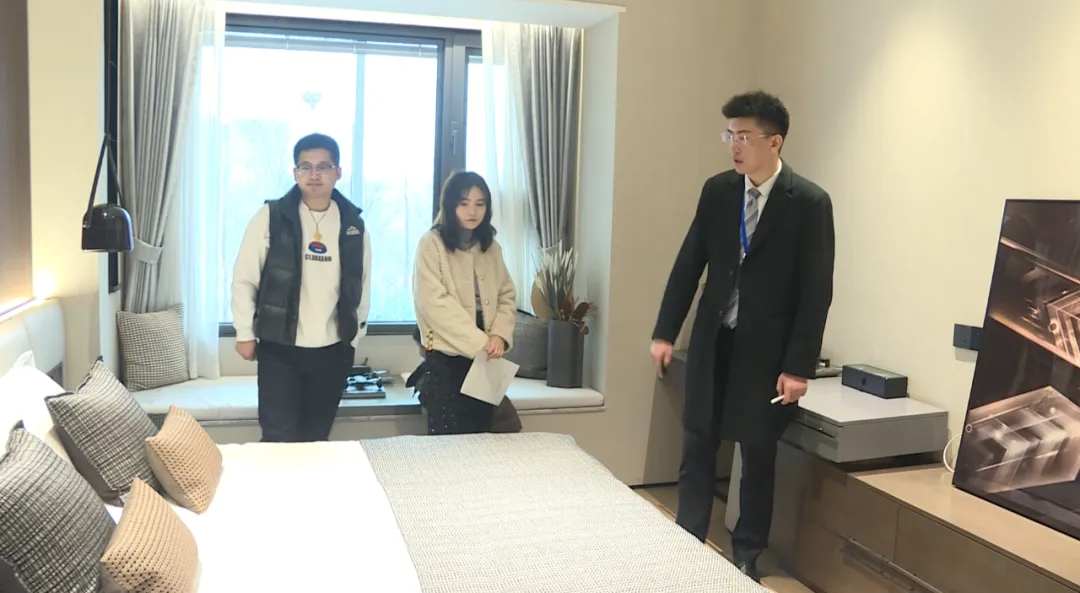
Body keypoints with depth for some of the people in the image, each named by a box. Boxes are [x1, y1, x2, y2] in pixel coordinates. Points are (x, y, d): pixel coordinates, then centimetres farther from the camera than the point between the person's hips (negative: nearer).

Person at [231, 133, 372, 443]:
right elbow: (244, 279, -2)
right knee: (280, 440, -3)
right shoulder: (271, 217, -7)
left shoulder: (353, 224, 2)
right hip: (279, 349, -2)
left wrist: (355, 335, 11)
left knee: (317, 440, 11)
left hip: (332, 351, 3)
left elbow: (361, 284, 11)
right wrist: (245, 333, -1)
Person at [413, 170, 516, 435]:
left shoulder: (491, 246, 11)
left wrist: (500, 335, -10)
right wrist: (479, 341, -18)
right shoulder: (432, 244, -8)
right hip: (446, 358, -5)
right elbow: (435, 303, -16)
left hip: (484, 359, 5)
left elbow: (507, 295, 9)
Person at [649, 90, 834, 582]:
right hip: (712, 341, 4)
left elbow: (817, 291, -11)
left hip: (766, 350, -4)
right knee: (696, 450, 10)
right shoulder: (717, 190, 2)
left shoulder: (810, 202, -11)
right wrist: (665, 332, 3)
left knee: (757, 458, 9)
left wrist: (798, 366, -14)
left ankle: (746, 558, 26)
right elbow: (688, 265, 6)